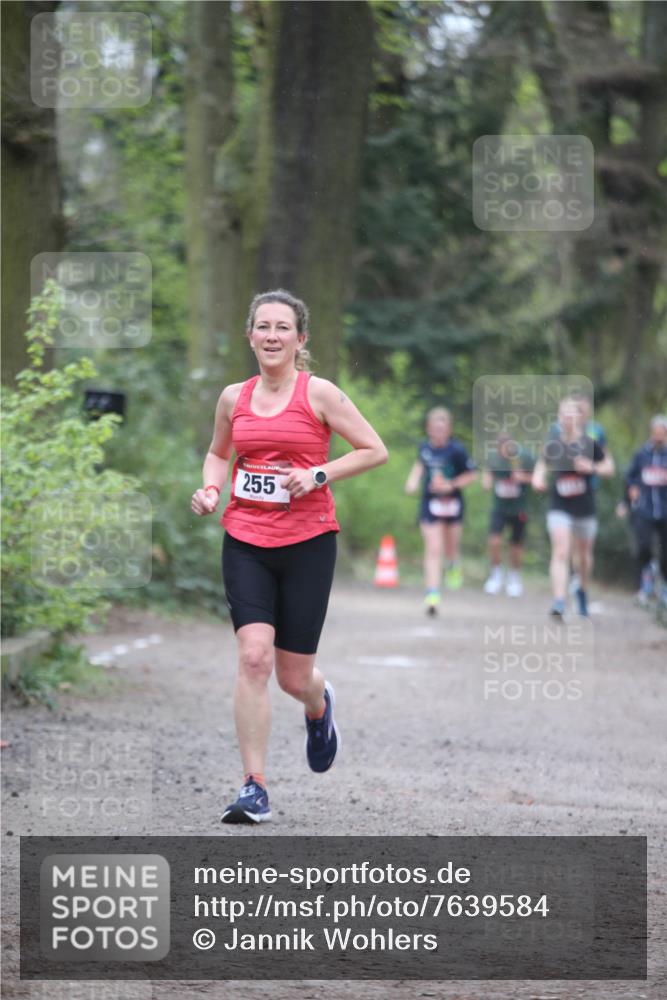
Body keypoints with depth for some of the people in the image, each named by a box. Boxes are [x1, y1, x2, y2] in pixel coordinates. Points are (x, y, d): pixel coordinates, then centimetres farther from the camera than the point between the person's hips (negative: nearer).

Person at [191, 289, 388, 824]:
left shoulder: (318, 394, -5)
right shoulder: (234, 398, 6)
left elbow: (375, 450, -3)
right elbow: (218, 452, 24)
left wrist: (318, 475, -14)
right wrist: (211, 489, 3)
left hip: (308, 543, -2)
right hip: (245, 542, 2)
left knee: (294, 676, 4)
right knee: (253, 657, -14)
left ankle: (320, 704, 44)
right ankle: (255, 788, -9)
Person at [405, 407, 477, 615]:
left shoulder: (456, 450, -14)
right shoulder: (424, 447, -2)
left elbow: (471, 474, -6)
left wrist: (451, 485, -17)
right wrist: (413, 480, 5)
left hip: (452, 502, -1)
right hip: (430, 504, 1)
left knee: (451, 549, 14)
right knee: (433, 549, -10)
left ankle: (453, 566, 52)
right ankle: (432, 595, -13)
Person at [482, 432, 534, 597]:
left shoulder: (524, 458, -12)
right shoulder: (493, 456, -5)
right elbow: (488, 471, 13)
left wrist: (523, 477, -21)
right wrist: (487, 480, -9)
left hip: (519, 509, -1)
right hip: (499, 507, 1)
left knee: (516, 545, 6)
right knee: (494, 541, -15)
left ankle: (514, 578, 29)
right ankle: (496, 575, 7)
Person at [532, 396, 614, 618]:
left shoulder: (588, 443, -8)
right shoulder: (553, 443, -3)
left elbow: (609, 467, 2)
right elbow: (542, 465, 13)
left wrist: (592, 468, -18)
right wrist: (538, 479, -8)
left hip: (585, 508, 1)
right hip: (559, 507, -1)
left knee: (584, 555, 16)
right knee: (560, 552, -16)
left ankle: (583, 590, 44)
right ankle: (559, 602, -22)